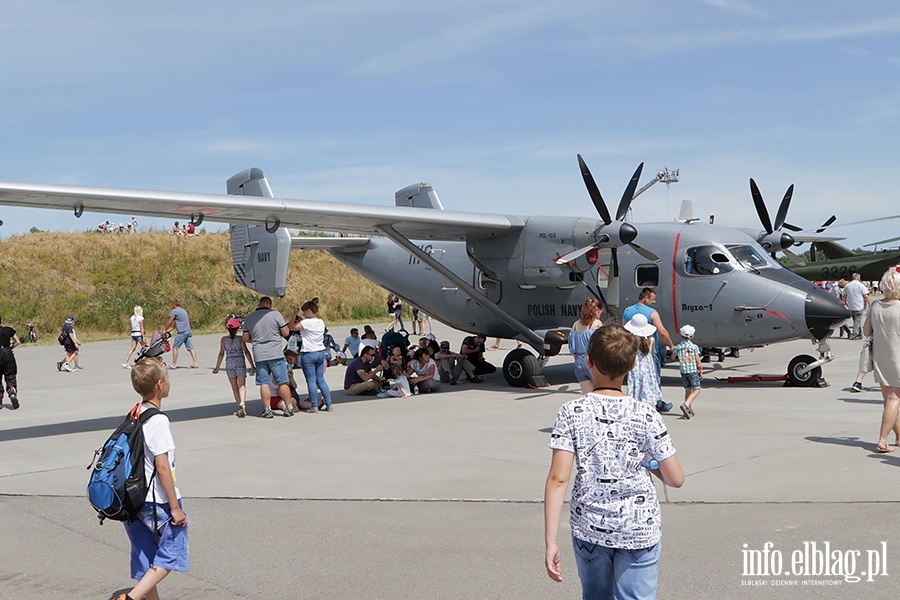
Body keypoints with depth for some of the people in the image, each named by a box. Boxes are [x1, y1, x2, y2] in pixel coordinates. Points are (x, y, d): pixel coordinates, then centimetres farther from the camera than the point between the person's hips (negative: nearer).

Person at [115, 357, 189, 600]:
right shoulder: (158, 420, -18)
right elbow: (162, 466, -20)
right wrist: (175, 507, -15)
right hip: (157, 501, -8)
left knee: (146, 560, 15)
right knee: (171, 553, 4)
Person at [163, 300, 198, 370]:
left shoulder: (174, 311, -5)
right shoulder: (183, 310, 22)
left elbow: (169, 323, -2)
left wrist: (165, 330, 14)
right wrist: (169, 330, 28)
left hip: (182, 332, -8)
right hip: (189, 331, 8)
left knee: (175, 347, 1)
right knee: (190, 348, 4)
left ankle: (173, 365, 3)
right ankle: (195, 363, -3)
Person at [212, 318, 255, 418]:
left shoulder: (223, 339, 4)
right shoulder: (240, 338, -1)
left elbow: (221, 354, 3)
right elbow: (246, 351, -5)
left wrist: (217, 367, 10)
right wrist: (252, 366, -3)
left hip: (229, 364, 2)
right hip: (240, 363, -2)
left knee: (235, 387, 10)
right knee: (242, 385, -6)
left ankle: (241, 409, 10)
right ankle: (242, 403, -32)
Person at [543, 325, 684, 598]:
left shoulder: (571, 413, -10)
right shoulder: (646, 416, -9)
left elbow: (558, 479, -14)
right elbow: (676, 479, -4)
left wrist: (551, 542, -10)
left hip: (589, 528, 1)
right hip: (640, 531, -1)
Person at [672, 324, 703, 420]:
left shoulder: (678, 347, 2)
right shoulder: (694, 347, -7)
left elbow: (672, 356, 19)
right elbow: (698, 361, -6)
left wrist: (673, 349, 39)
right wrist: (701, 372, 4)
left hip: (683, 371, 4)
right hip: (693, 371, -4)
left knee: (688, 390, 15)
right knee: (696, 390, -3)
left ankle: (689, 410, 17)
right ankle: (686, 405, -24)